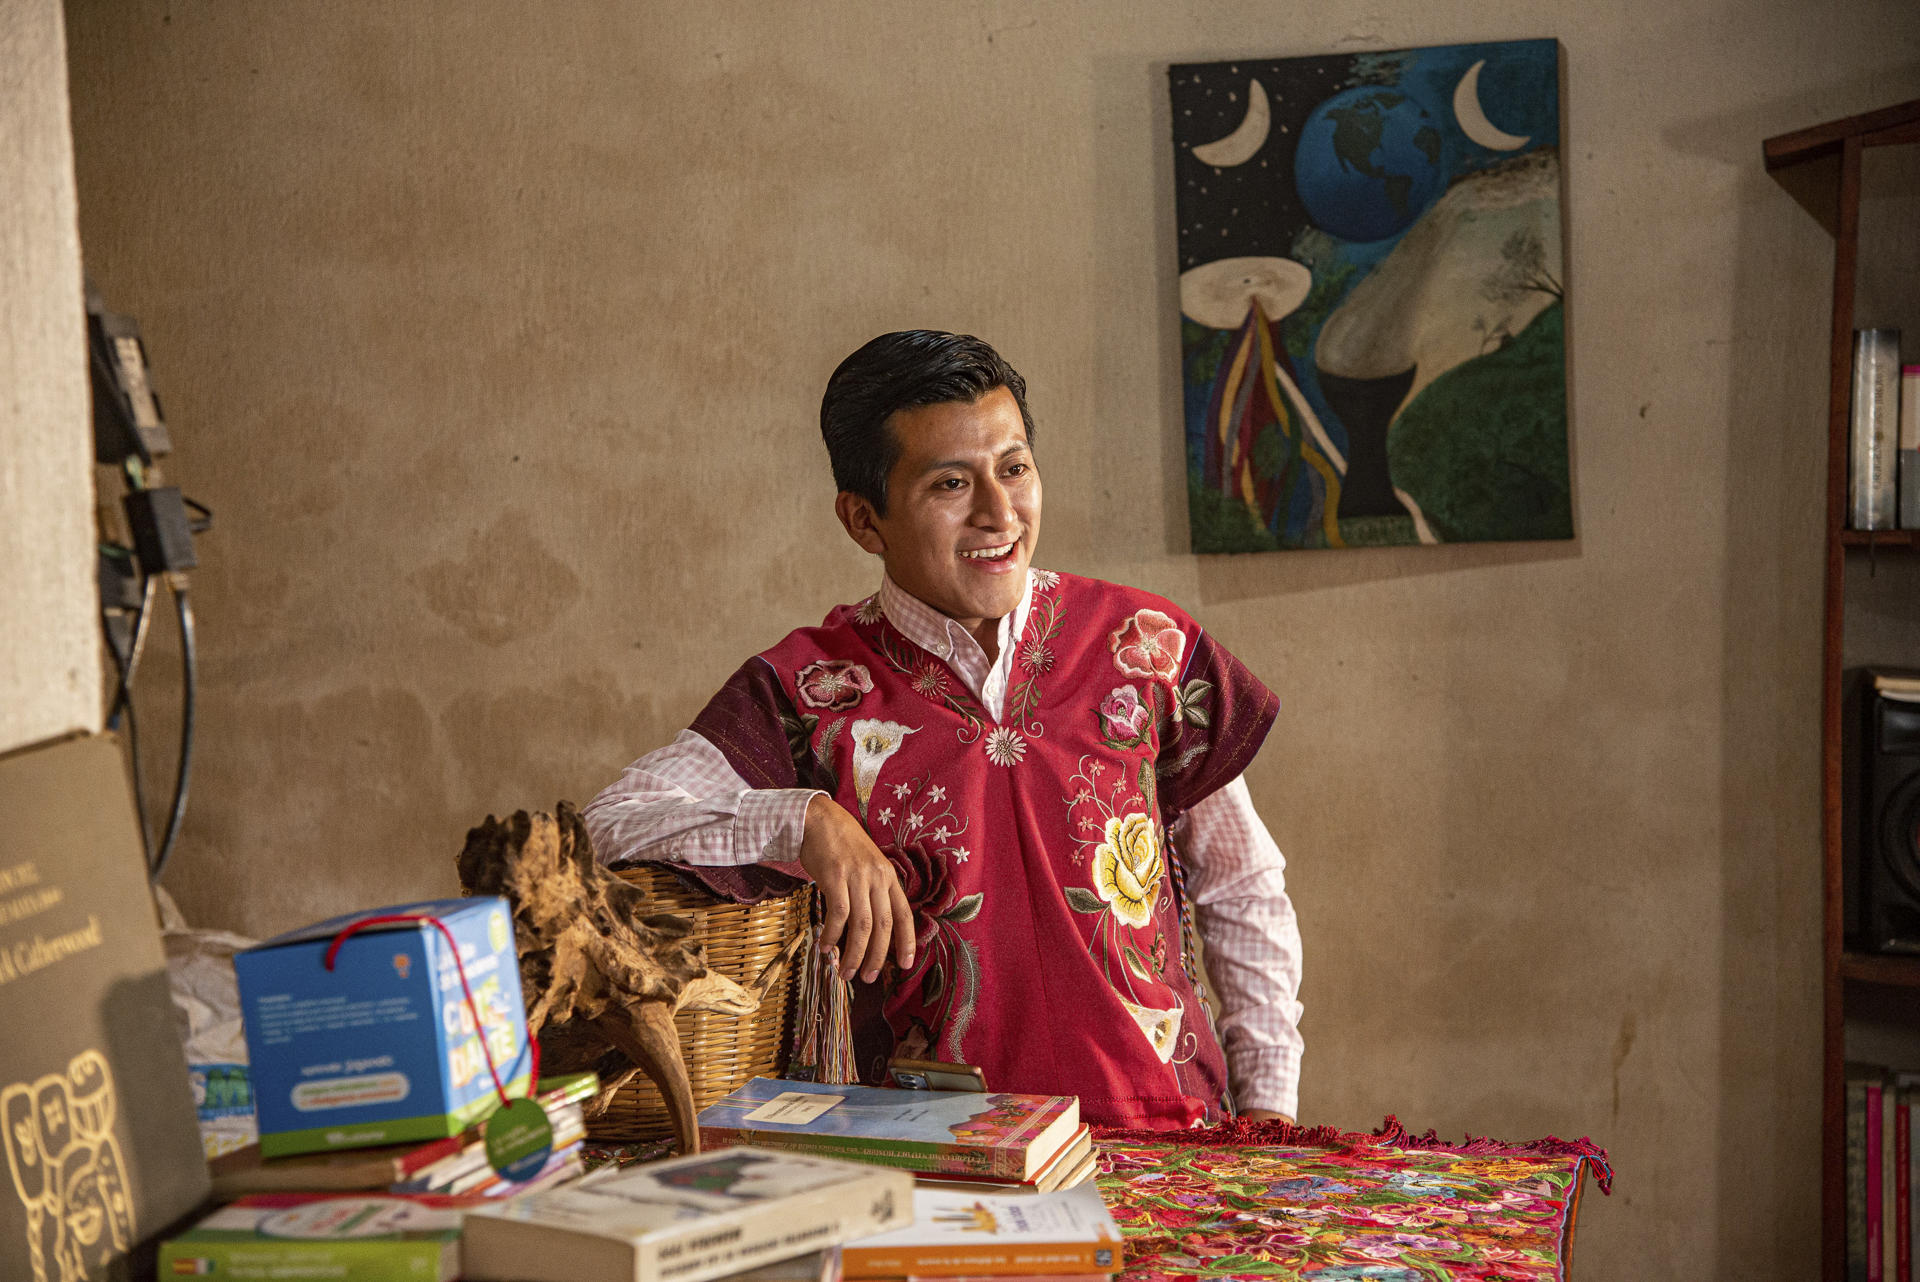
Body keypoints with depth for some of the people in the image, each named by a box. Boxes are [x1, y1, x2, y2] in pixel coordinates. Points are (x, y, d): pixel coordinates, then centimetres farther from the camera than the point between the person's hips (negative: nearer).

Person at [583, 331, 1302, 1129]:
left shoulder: (1143, 645, 7)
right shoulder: (814, 690, 1)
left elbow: (1244, 896, 17)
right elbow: (611, 825, -5)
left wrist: (1268, 1104, 10)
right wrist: (805, 820, -19)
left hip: (1168, 1135, 2)